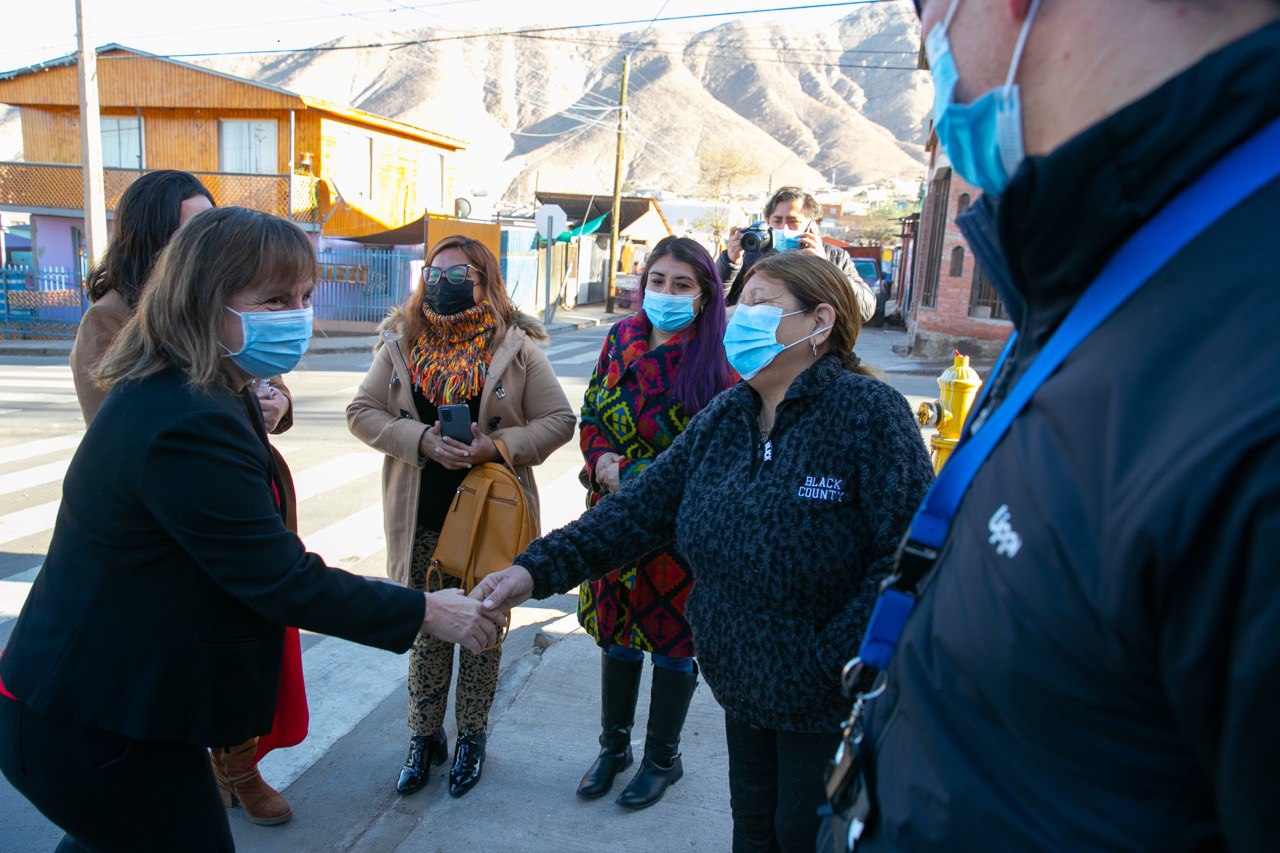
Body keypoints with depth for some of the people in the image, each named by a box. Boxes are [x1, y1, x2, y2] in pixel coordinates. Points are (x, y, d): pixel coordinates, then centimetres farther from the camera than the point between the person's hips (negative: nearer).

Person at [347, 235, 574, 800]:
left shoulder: (517, 347, -4)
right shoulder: (400, 342, 3)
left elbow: (559, 420, -4)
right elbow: (362, 411, 1)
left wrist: (500, 446, -20)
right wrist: (422, 440, -16)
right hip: (421, 519, 2)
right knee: (426, 626, 14)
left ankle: (472, 737, 32)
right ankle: (425, 736, 33)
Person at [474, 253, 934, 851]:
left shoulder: (867, 412, -19)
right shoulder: (725, 415, 0)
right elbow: (645, 505, -2)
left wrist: (832, 661, -21)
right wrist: (539, 568, -12)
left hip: (827, 706, -5)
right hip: (744, 686, 5)